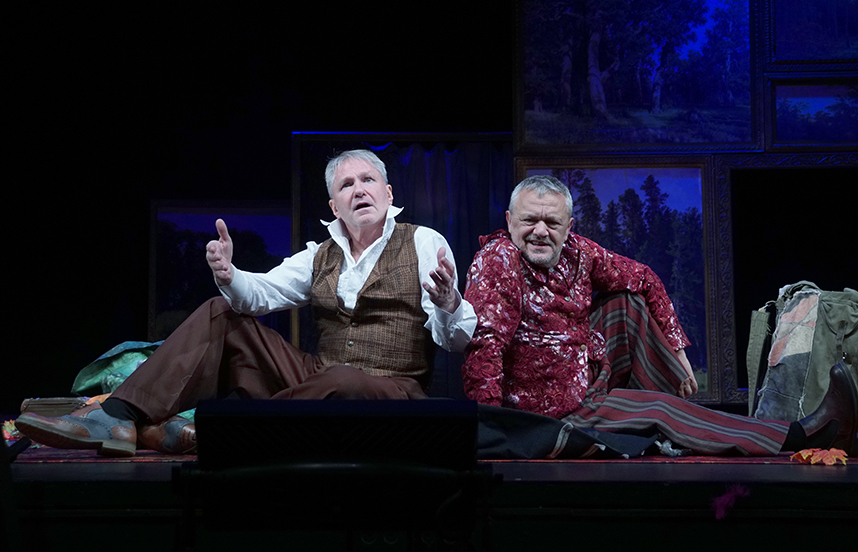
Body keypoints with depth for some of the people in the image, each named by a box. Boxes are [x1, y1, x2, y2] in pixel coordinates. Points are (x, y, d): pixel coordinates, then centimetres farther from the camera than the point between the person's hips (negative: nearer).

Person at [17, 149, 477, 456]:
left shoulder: (423, 244, 1)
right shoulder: (319, 256, 17)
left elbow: (454, 341, -7)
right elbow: (262, 293, 0)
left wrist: (448, 305, -31)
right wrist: (229, 276, -23)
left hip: (390, 391, -5)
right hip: (318, 379, 5)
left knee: (345, 384, -40)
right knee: (221, 314, -2)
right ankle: (120, 418, -18)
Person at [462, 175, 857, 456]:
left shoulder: (576, 251, -1)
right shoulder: (496, 262, -21)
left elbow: (642, 279, 12)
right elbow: (485, 345, -32)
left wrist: (675, 347, 6)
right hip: (558, 410, -8)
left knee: (627, 302, 3)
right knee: (659, 410, -17)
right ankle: (799, 438, -9)